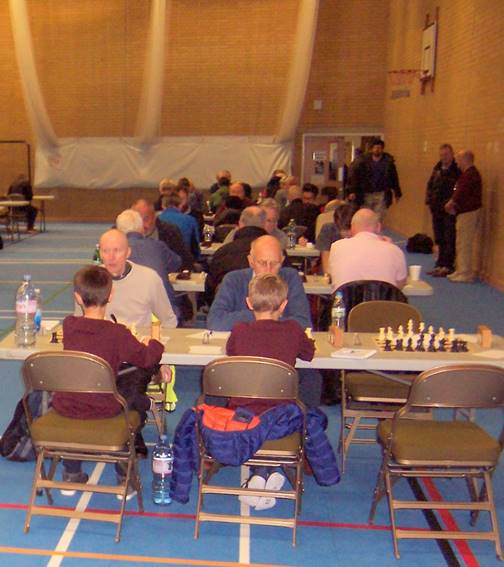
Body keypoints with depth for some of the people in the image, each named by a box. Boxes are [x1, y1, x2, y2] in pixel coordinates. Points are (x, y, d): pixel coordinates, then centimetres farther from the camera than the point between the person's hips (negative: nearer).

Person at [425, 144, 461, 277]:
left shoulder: (457, 170, -9)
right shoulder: (437, 168, 13)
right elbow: (430, 185, 18)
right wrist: (429, 200, 5)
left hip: (449, 211, -7)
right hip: (437, 210, 7)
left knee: (449, 240, -4)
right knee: (439, 239, 13)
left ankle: (447, 266, 1)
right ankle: (440, 265, 21)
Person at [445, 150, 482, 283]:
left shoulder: (470, 175, -18)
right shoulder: (468, 173, 16)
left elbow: (461, 193, -21)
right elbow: (460, 193, 16)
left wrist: (450, 204, -6)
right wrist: (453, 205, 2)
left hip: (469, 213, -11)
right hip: (466, 212, 11)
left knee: (464, 244, -7)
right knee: (461, 244, 16)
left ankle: (465, 274, -2)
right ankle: (461, 271, 24)